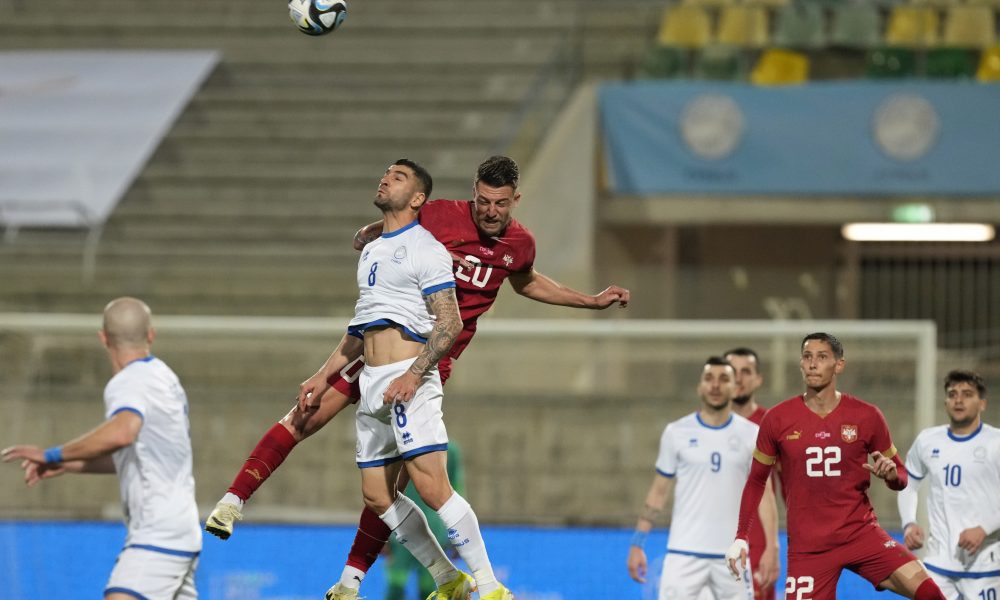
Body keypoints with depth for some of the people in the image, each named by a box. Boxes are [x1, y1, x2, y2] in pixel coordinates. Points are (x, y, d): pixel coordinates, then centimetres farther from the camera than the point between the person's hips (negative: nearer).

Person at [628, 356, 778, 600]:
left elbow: (764, 495, 3)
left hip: (733, 555, 1)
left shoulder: (752, 435, 4)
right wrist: (637, 544, 2)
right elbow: (659, 491, 8)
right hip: (684, 552, -1)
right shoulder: (677, 433, 3)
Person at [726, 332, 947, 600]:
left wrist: (891, 474, -14)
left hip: (861, 533, 0)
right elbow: (756, 480, 13)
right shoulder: (778, 419, 1)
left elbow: (901, 477, 10)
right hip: (807, 546, 0)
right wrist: (741, 538, 8)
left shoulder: (866, 416, 0)